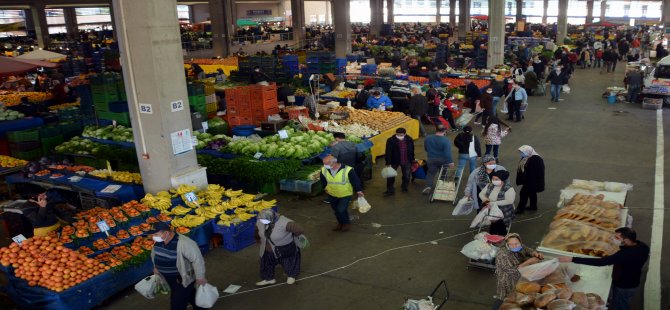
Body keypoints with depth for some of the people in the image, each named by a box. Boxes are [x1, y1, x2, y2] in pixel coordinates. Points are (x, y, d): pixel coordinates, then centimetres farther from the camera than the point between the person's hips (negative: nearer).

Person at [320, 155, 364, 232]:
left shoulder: (347, 170, -27)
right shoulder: (324, 170, -16)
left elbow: (355, 180, -13)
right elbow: (323, 181, 6)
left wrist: (358, 190, -9)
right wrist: (326, 188, 12)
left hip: (345, 195, -4)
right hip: (332, 195, 4)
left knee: (341, 210, -12)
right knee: (336, 211, 16)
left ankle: (347, 223, 16)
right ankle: (340, 223, 43)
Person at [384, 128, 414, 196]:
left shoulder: (409, 140, -5)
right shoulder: (391, 141, -16)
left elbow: (412, 150, 9)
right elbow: (388, 152, -17)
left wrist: (412, 159, 16)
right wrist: (388, 163, -20)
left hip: (406, 162, 2)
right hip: (394, 161, -2)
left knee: (407, 176, 11)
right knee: (390, 175, 1)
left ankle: (404, 187, 36)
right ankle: (390, 190, 13)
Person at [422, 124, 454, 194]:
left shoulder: (428, 138, -6)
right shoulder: (446, 140, -22)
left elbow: (425, 148, 8)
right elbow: (447, 153, -25)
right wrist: (450, 161, -17)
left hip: (431, 160, 2)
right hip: (443, 160, -2)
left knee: (430, 173, 13)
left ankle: (428, 186, -5)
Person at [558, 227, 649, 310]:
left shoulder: (626, 254, -39)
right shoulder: (641, 245, -12)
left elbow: (600, 262, -43)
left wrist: (572, 259, -45)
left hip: (624, 287, -8)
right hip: (632, 283, 8)